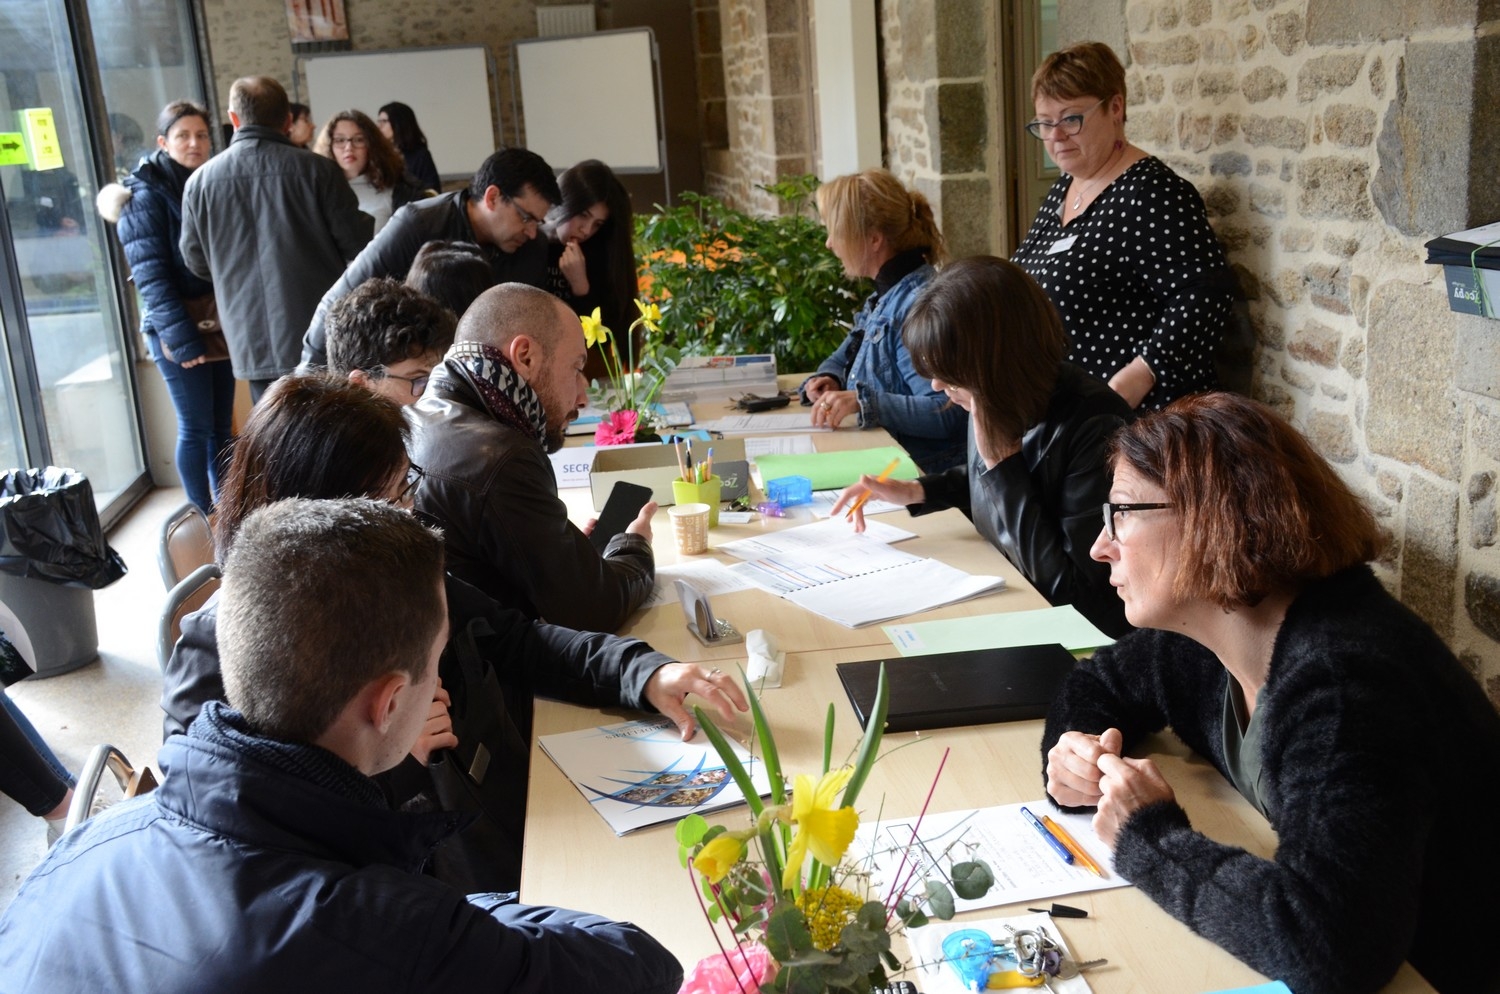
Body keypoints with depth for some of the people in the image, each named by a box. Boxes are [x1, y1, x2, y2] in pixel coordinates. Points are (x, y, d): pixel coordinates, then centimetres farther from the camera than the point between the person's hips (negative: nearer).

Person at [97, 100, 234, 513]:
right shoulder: (146, 197, -9)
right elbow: (150, 276, -15)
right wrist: (182, 336, -22)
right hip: (177, 332, -6)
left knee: (222, 425, 10)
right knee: (195, 428, -4)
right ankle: (203, 518, 5)